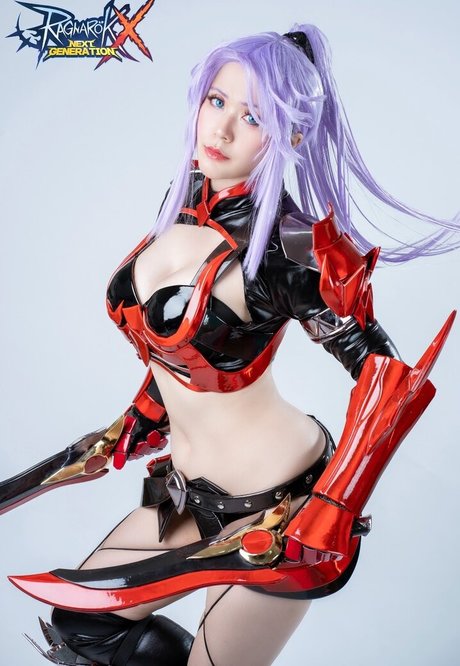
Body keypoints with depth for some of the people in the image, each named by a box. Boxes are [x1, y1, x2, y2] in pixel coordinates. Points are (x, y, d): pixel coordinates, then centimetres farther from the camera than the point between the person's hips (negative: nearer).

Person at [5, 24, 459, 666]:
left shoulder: (289, 247, -22)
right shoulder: (185, 201, 0)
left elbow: (384, 375, -17)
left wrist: (331, 513, -21)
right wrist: (144, 414, 19)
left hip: (275, 503, -8)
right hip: (192, 492, 8)